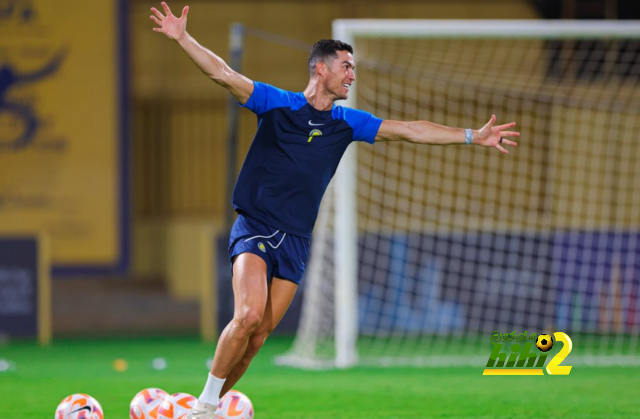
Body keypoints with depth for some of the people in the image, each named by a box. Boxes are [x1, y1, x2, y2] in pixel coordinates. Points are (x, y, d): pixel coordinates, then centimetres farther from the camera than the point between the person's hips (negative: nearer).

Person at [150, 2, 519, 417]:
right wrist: (182, 38, -20)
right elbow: (224, 74, -9)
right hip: (254, 229, -5)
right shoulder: (277, 104, -2)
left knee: (258, 335, -1)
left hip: (296, 242, 5)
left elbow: (407, 130, 12)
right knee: (248, 316, -23)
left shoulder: (347, 122, 10)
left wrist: (474, 136, 10)